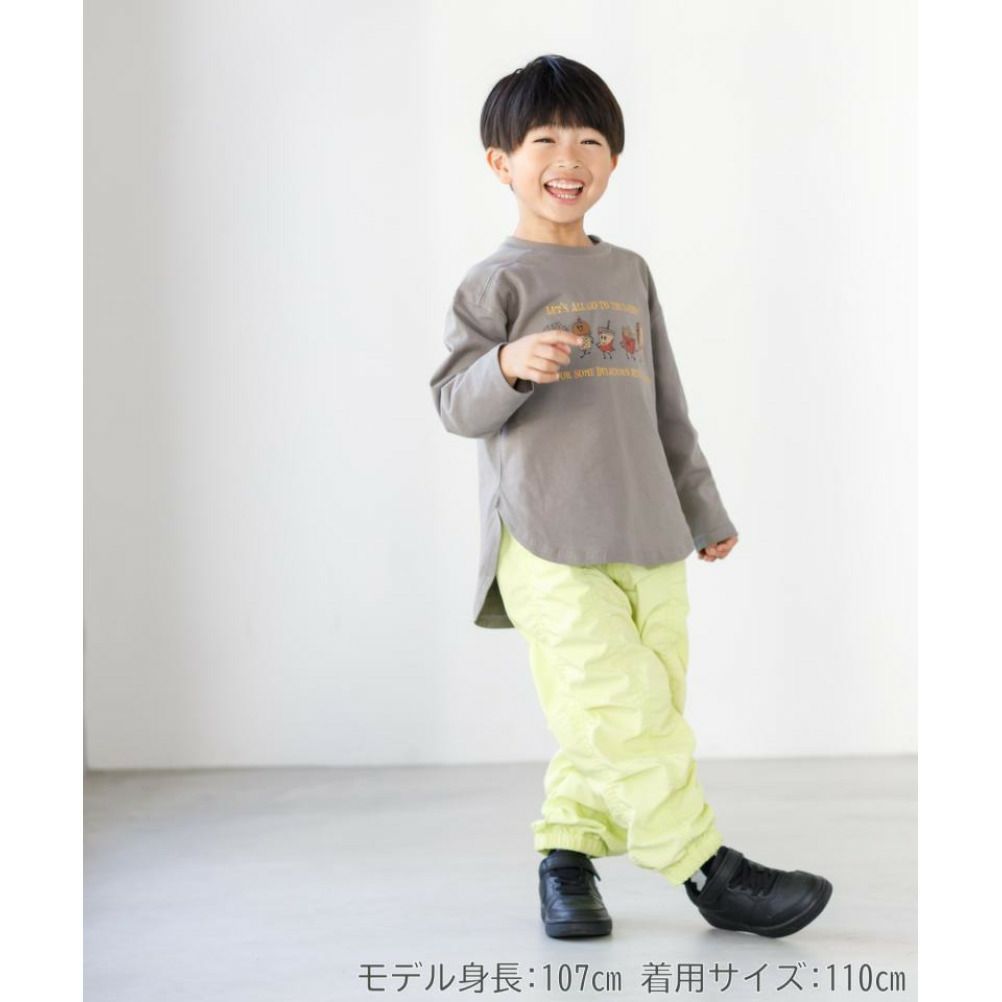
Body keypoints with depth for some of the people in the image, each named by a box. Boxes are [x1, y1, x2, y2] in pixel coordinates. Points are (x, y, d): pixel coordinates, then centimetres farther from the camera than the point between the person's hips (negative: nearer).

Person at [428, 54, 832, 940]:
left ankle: (567, 852, 18)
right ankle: (709, 871, -4)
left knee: (648, 710, 4)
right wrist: (510, 366, -25)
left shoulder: (629, 274, 16)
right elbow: (454, 404, -5)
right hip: (549, 545, -6)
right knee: (622, 713, -12)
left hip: (647, 538, 6)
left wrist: (704, 510, 25)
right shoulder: (498, 283, 0)